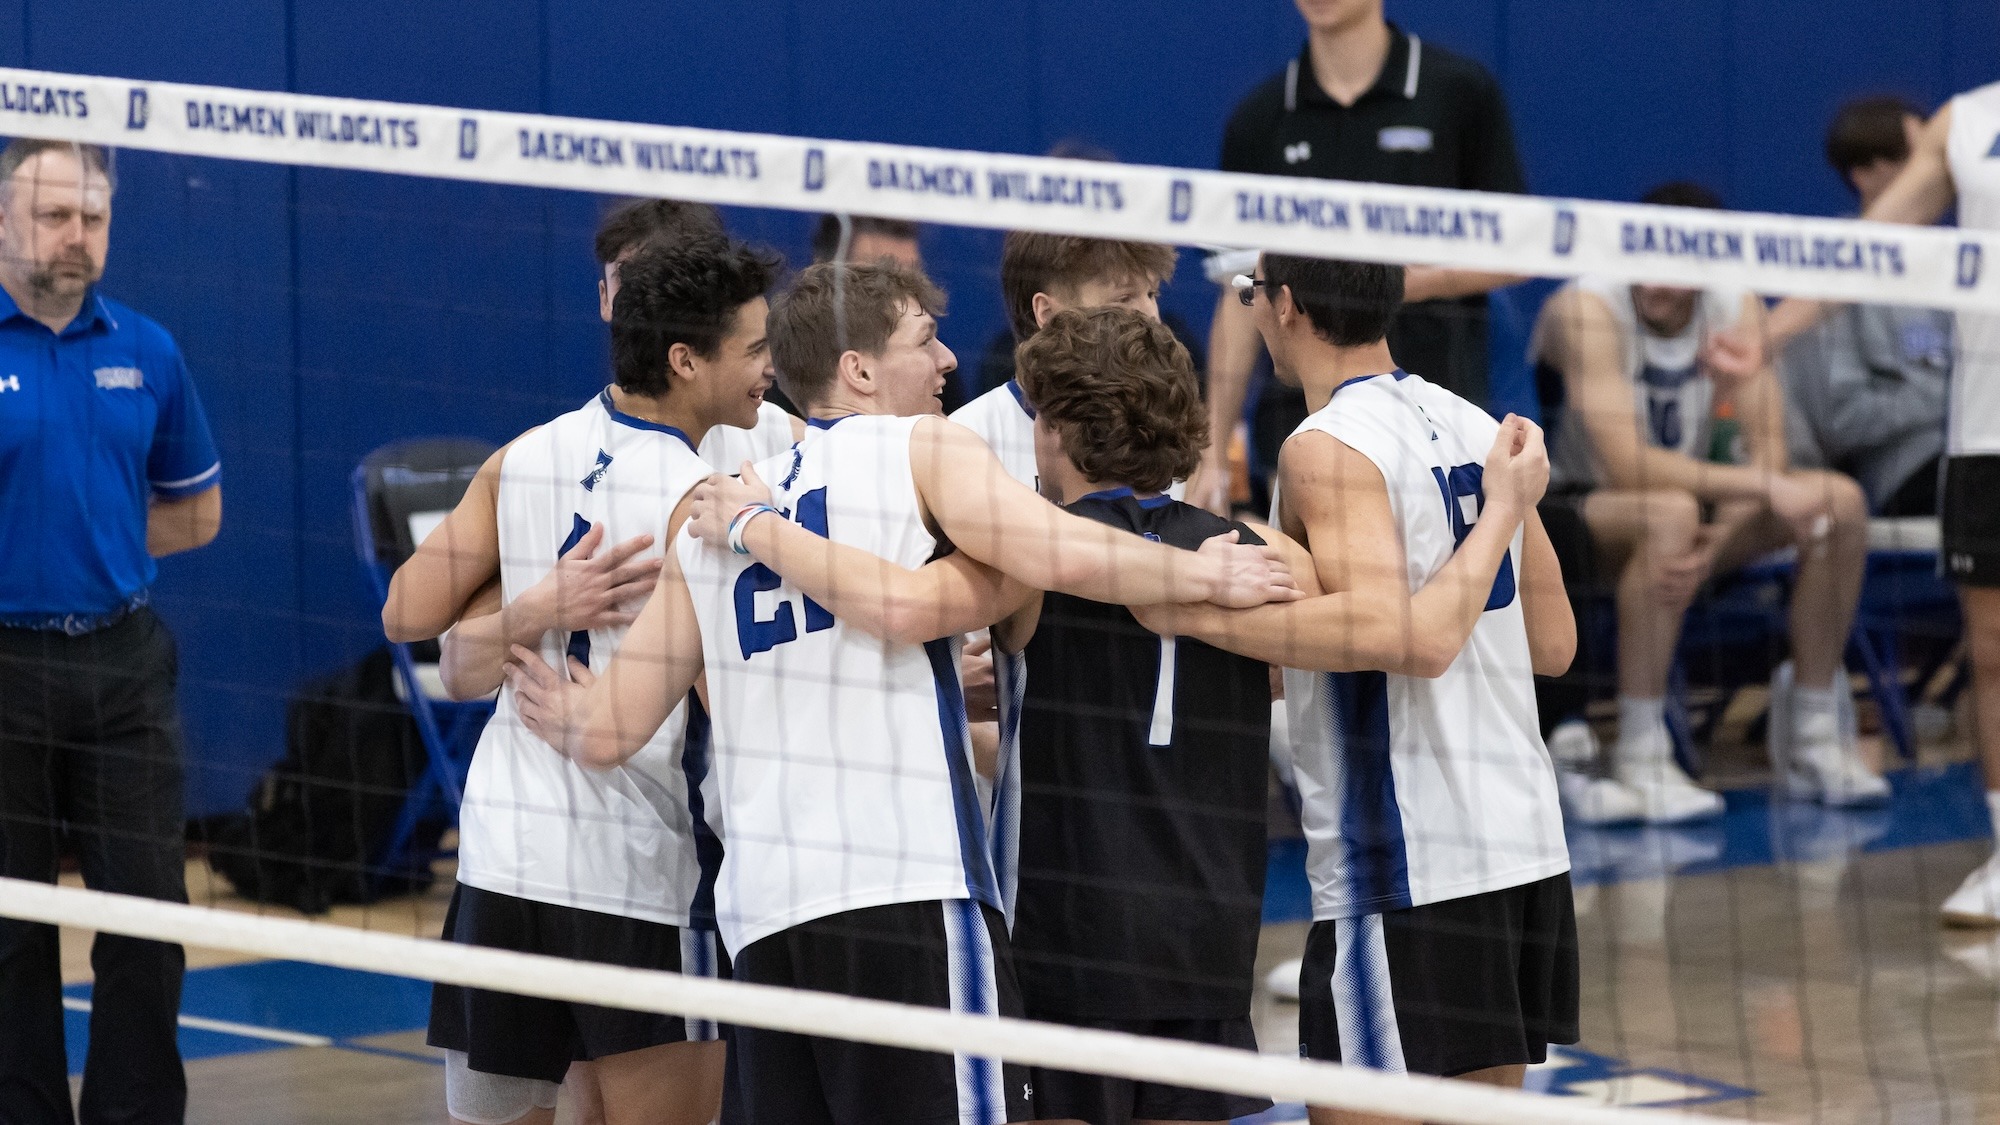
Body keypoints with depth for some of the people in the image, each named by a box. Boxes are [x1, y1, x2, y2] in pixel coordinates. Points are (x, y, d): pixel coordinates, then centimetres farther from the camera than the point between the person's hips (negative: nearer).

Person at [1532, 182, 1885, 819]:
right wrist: (1765, 487, -39)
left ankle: (1813, 738, -6)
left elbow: (1767, 452, -12)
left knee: (1842, 503, -13)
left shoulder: (1735, 308, -6)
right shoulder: (1587, 311, -23)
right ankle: (1639, 759, -32)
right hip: (1568, 513, -6)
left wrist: (1719, 542, -32)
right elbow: (1627, 465, -34)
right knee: (1671, 512, -39)